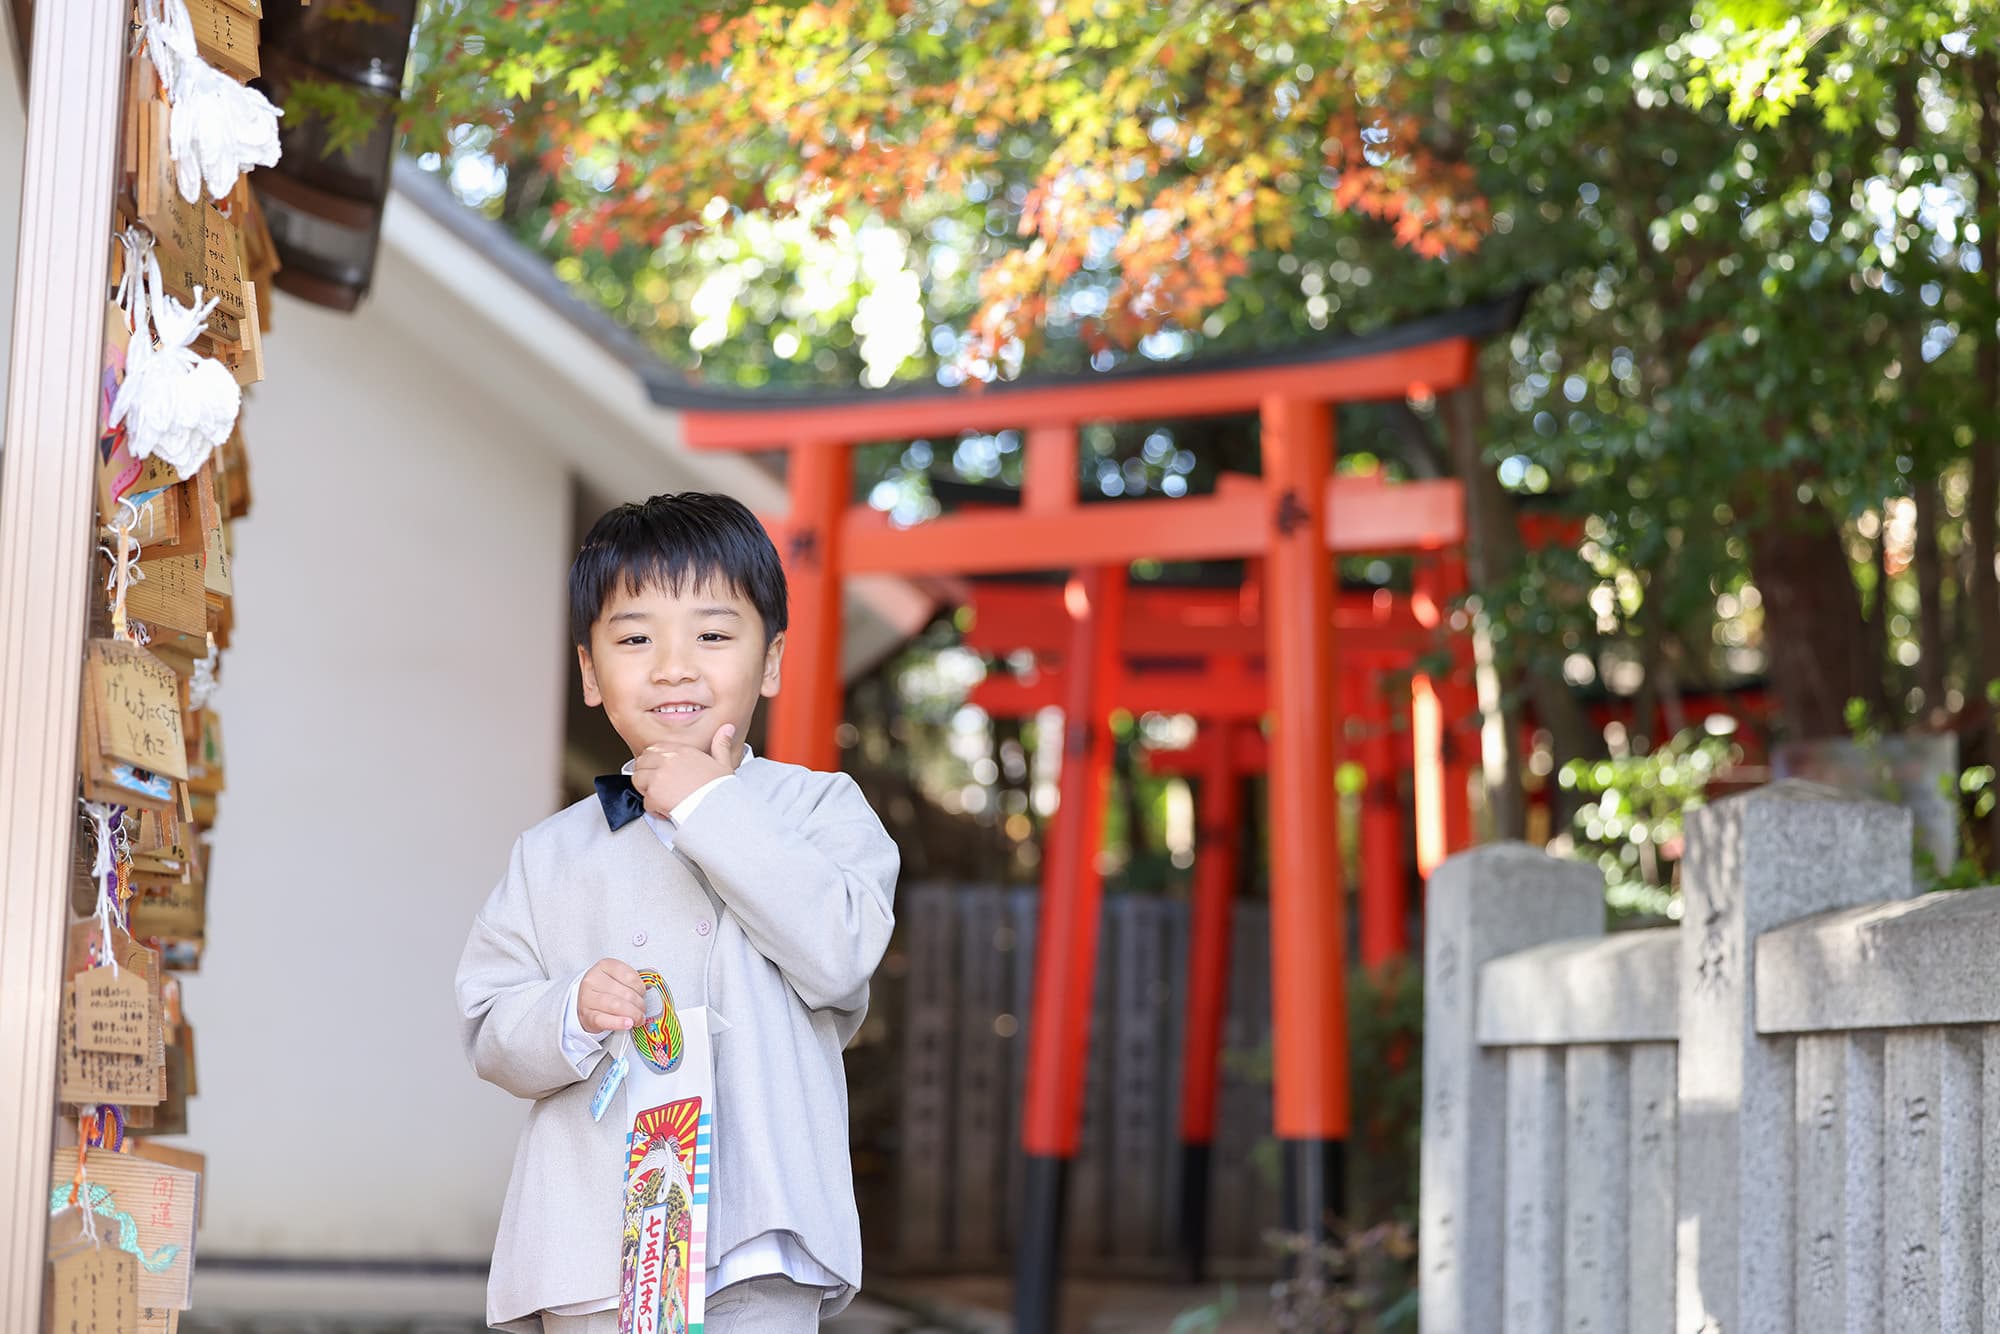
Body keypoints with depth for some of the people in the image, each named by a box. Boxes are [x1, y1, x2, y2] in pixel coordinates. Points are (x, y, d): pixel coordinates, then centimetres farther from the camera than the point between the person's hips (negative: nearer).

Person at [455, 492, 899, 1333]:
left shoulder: (818, 807, 6)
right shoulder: (553, 854, 11)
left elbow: (841, 954, -12)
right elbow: (489, 1032, 8)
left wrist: (712, 810, -9)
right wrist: (569, 1014, -14)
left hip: (755, 1235, -2)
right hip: (592, 1242, 2)